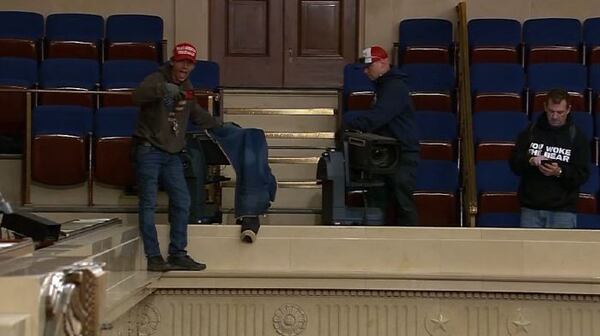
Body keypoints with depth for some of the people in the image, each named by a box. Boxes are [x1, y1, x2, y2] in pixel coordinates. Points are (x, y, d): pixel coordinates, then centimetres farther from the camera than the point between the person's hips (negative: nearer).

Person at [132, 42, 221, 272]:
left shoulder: (186, 87, 16)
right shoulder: (156, 80, -7)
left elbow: (196, 113, 34)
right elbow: (138, 96, -28)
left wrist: (220, 126, 41)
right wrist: (163, 89, -44)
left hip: (172, 154, 7)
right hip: (149, 151, -7)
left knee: (182, 202, 4)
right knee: (149, 203, -6)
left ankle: (178, 255, 13)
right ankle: (153, 257, -2)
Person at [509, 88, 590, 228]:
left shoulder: (577, 137, 2)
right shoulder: (531, 131, 7)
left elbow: (582, 175, -2)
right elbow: (514, 162, 4)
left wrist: (560, 172, -20)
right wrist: (529, 161, -17)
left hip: (562, 210, -2)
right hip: (530, 207, 2)